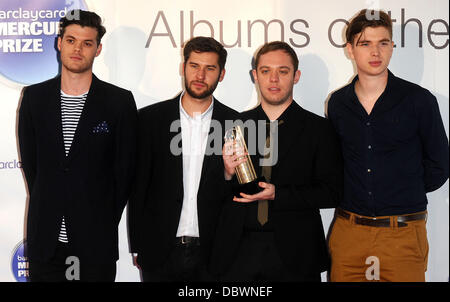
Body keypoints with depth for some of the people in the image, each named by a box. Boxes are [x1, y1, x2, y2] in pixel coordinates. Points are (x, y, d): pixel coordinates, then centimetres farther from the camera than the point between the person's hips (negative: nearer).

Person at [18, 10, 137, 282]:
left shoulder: (119, 101, -4)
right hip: (45, 238, 2)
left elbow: (125, 169, -1)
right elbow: (30, 162, 8)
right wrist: (49, 212, 5)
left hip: (96, 239, -2)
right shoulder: (34, 97, 4)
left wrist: (106, 223, 0)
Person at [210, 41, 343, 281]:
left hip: (294, 254, -1)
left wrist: (278, 194, -15)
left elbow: (331, 192, -5)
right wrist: (228, 173, -12)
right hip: (239, 252, 2)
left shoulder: (319, 129, 2)